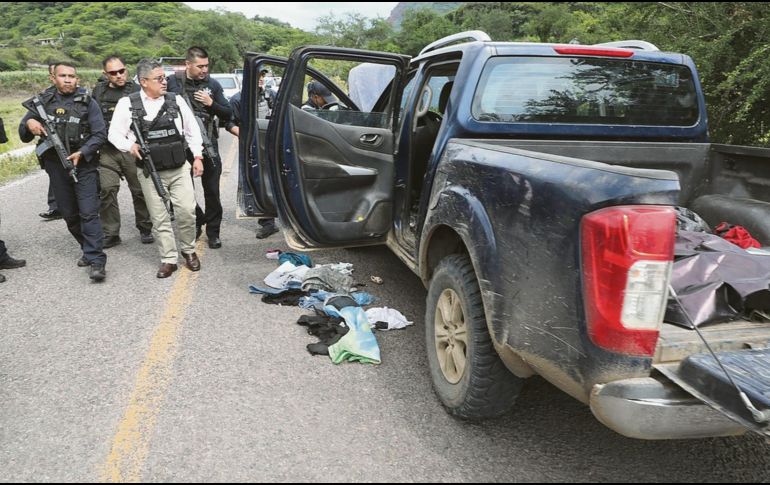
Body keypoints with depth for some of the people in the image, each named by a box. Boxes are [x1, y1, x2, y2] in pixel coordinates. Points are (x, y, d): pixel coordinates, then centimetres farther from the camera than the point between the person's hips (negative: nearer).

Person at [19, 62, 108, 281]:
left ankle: (96, 261, -12)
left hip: (84, 166, -4)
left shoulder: (87, 103, -2)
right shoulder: (42, 102, 7)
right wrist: (29, 124, -14)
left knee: (89, 213, -11)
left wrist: (81, 153, -19)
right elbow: (23, 135, 10)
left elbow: (100, 134, -5)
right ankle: (89, 249, 28)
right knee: (69, 215, 11)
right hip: (56, 167, 4)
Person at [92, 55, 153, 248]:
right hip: (107, 151, 2)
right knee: (107, 190, -5)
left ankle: (145, 229, 20)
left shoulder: (136, 91, 1)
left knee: (140, 190, 5)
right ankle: (110, 233, 5)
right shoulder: (98, 91, 12)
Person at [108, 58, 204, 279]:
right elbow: (114, 134, 4)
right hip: (150, 173, -1)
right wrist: (130, 145, -15)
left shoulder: (176, 100, 5)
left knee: (187, 211, -3)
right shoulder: (127, 104, -1)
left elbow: (192, 130, 11)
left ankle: (188, 250, 20)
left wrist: (197, 157, 6)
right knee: (160, 218, 4)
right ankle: (168, 260, 14)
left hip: (180, 169, 1)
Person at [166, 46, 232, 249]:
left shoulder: (213, 84, 3)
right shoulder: (174, 82, -3)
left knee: (212, 191, 5)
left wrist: (211, 103, -10)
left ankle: (213, 231, 17)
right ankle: (197, 219, 33)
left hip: (208, 144, 1)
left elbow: (228, 114, 4)